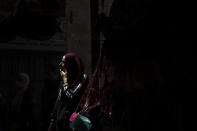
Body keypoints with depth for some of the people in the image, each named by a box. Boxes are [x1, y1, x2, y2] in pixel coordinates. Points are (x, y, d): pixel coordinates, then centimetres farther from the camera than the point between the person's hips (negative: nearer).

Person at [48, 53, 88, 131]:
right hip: (60, 120, 7)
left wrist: (65, 79, -6)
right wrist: (52, 121, 13)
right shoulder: (64, 80, 13)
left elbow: (70, 97, -20)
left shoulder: (83, 78, -9)